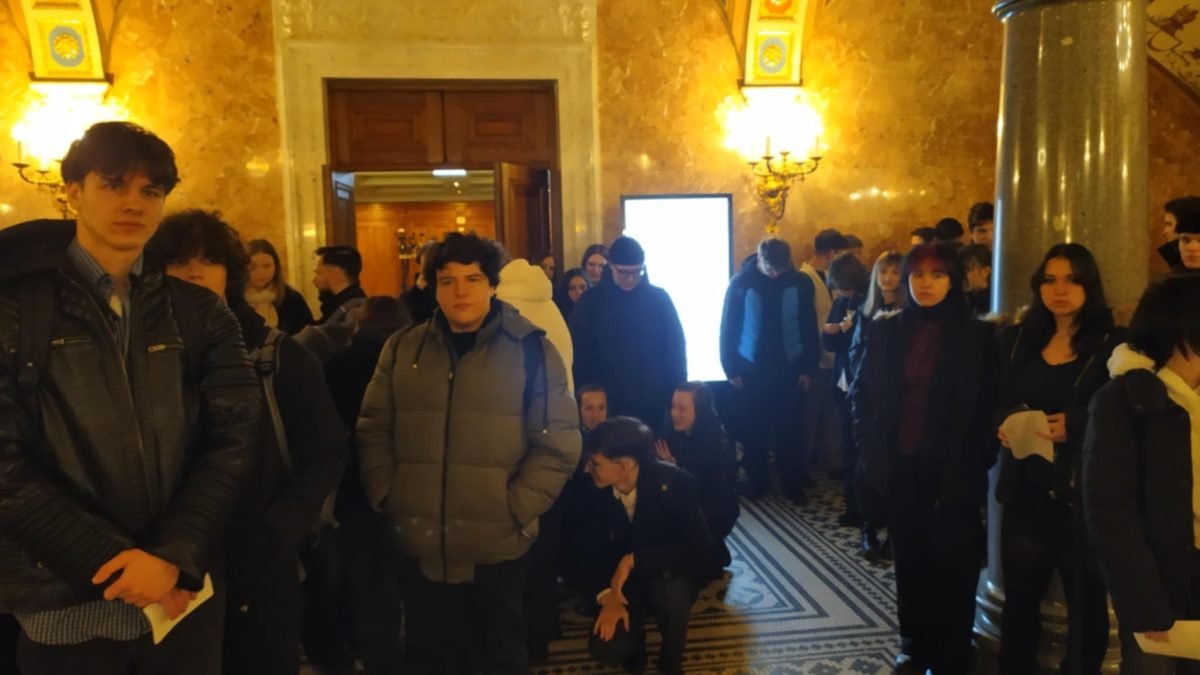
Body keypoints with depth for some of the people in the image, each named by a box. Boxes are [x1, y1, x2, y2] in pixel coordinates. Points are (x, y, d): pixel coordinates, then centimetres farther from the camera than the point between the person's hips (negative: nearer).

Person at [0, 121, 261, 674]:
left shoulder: (201, 315, 6)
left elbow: (233, 438, -2)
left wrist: (174, 556, -14)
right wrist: (115, 561, -15)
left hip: (186, 596, 3)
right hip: (66, 608, -2)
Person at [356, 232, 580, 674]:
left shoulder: (531, 349, -3)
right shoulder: (402, 349, 7)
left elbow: (557, 442, -5)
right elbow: (373, 429, 9)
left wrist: (517, 509, -12)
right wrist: (385, 497, -2)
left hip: (498, 546, -2)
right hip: (419, 546, 3)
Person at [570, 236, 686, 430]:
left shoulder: (659, 298, 2)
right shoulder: (591, 301, 1)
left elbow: (675, 349, 4)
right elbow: (579, 353, 3)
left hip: (654, 406, 1)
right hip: (606, 406, 0)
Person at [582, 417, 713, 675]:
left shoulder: (674, 483, -26)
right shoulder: (595, 489, -14)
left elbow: (700, 552, -31)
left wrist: (634, 559, -35)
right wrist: (606, 595, -21)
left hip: (671, 577, -2)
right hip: (624, 581, 2)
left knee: (669, 587, -38)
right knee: (605, 649, -23)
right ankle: (633, 630, 14)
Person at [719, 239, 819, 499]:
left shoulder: (801, 283, -2)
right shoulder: (741, 283, -6)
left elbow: (810, 328, 4)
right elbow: (728, 328, -2)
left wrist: (808, 369, 0)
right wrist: (731, 369, -5)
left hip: (789, 369, 1)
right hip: (752, 370, -1)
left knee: (790, 429, 6)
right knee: (755, 429, 7)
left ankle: (793, 482, 18)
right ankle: (756, 481, 20)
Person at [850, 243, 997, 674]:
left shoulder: (976, 335, -3)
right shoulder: (886, 330, 4)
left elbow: (988, 406, -2)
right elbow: (862, 392, 10)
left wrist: (975, 463, -9)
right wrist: (870, 445, 1)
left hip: (952, 469, -2)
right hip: (900, 466, 3)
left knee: (952, 564, 3)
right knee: (909, 559, 12)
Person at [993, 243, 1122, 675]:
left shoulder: (1114, 344, -4)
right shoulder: (1017, 340, 10)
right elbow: (995, 403, 13)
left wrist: (1074, 424, -21)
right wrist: (1007, 422, -7)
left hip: (1086, 495, -3)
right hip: (1027, 492, 3)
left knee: (1086, 600, 9)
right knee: (1019, 594, 12)